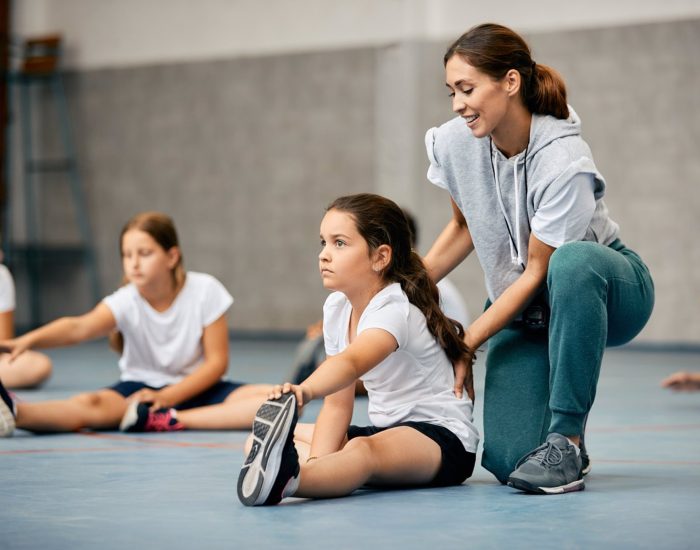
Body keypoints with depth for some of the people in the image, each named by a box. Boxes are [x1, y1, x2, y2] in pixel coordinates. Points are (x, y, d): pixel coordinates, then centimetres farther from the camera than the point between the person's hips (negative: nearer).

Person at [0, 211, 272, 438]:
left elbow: (217, 361, -9)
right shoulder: (126, 301, -14)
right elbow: (79, 327, -35)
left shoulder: (204, 290, -12)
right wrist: (30, 339, -55)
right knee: (90, 404, -34)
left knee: (274, 399, -27)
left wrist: (165, 398, -21)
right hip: (142, 385, -1)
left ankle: (168, 421, -36)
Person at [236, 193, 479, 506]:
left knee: (363, 450, -43)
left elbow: (351, 363, -44)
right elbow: (338, 403, 2)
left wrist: (304, 391, -65)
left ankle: (285, 479, -73)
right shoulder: (336, 308, 4)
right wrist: (318, 462, -16)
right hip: (385, 430, 9)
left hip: (444, 439, -9)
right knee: (258, 440, -2)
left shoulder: (394, 311, -21)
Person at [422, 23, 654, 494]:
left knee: (571, 262, -44)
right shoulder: (455, 143, -11)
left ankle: (566, 439, -32)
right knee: (506, 457, -19)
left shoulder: (564, 162, -28)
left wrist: (466, 344, -22)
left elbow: (537, 270, -22)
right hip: (520, 306, 4)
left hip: (608, 289, -4)